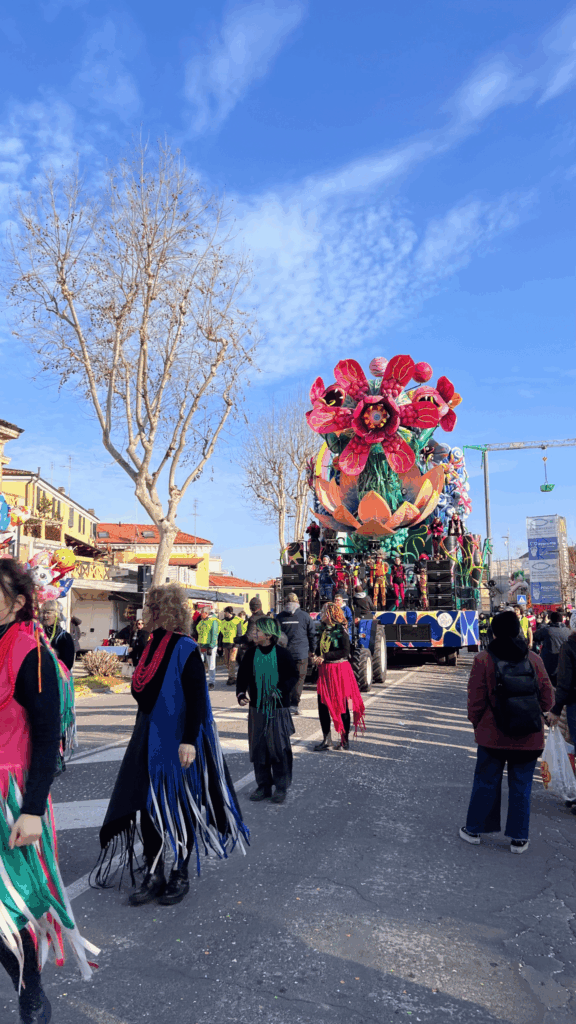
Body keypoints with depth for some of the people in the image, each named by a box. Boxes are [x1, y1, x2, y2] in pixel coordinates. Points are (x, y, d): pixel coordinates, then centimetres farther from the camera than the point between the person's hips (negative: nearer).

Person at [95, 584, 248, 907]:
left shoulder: (185, 649, -16)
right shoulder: (153, 646, 8)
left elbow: (197, 698, -20)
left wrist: (189, 740, -25)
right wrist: (142, 738, 20)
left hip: (177, 743, -7)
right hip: (150, 740, 7)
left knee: (179, 808, 6)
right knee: (148, 805, 9)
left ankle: (181, 877, 23)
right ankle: (154, 876, 23)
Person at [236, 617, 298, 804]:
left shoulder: (282, 654, -6)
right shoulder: (251, 654, 2)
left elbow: (294, 676, 0)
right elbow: (242, 677, 9)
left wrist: (282, 689, -16)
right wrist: (241, 694, -7)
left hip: (278, 708, -3)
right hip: (257, 708, 3)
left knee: (280, 748, 0)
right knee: (258, 748, 7)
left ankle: (281, 787, 13)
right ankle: (263, 785, 20)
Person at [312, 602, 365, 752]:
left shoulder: (340, 630, -11)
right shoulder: (324, 630, 11)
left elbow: (345, 651, -18)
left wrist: (324, 657, -17)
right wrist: (317, 657, -2)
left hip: (339, 669, -7)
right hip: (325, 671, 7)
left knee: (342, 706, 2)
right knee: (323, 705, 5)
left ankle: (345, 740, 13)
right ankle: (326, 740, 16)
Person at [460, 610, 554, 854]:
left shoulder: (483, 660, -10)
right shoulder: (533, 660, -5)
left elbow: (476, 702, -8)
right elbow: (547, 700, 0)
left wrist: (477, 724, 10)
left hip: (493, 736, -1)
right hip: (529, 739, 1)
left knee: (485, 783, 13)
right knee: (521, 787, 13)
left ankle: (473, 830, 26)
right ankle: (518, 838, 20)